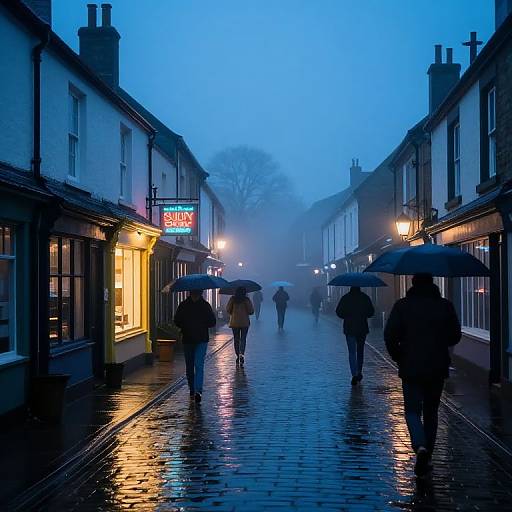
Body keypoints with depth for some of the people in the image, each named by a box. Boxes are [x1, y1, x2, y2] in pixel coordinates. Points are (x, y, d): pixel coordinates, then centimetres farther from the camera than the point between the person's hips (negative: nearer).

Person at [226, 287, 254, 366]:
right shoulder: (247, 300, -6)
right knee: (243, 339, 2)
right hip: (245, 322, -1)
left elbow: (228, 309, -1)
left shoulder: (232, 299, -2)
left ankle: (238, 356, 15)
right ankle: (242, 354, -18)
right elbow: (251, 311, -6)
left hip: (234, 322, 1)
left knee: (236, 339, 11)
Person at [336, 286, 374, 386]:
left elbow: (339, 312, -6)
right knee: (360, 351, 18)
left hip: (349, 329, -2)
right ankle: (359, 373, 24)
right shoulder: (365, 297, -2)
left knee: (352, 352, -3)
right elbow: (371, 312, 0)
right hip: (362, 328, 2)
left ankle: (354, 374, -19)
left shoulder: (345, 298, -6)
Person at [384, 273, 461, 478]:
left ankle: (420, 446, -23)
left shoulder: (402, 306, -5)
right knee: (431, 412, 13)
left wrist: (398, 357, 7)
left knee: (412, 410, 5)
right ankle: (426, 459, 16)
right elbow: (455, 336, 3)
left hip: (411, 368, -2)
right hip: (437, 369, 2)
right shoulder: (445, 306, 0)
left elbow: (389, 336, -8)